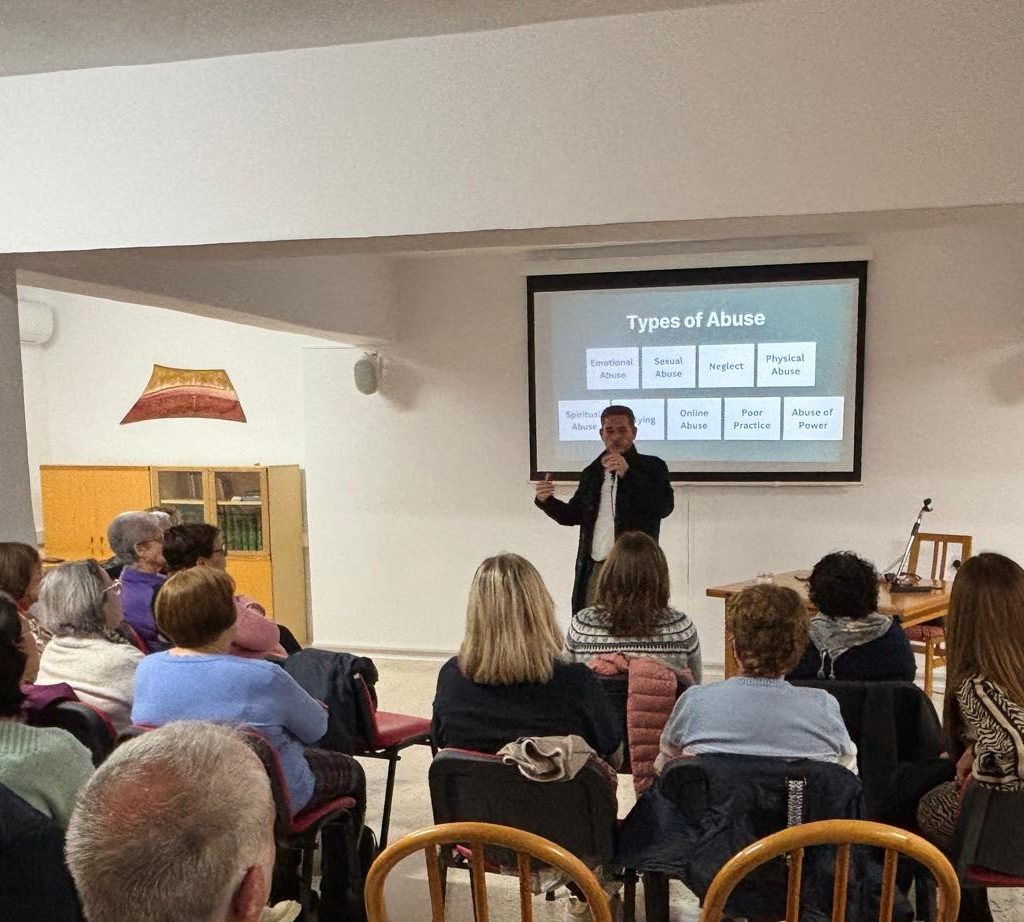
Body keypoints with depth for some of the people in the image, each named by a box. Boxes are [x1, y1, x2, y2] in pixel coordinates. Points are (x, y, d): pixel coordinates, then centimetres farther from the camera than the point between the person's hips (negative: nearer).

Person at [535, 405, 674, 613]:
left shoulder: (652, 467, 3)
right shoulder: (592, 473, 16)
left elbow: (665, 506, -11)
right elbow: (573, 515, 22)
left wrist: (627, 473, -19)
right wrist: (546, 501, 3)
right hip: (594, 570, 4)